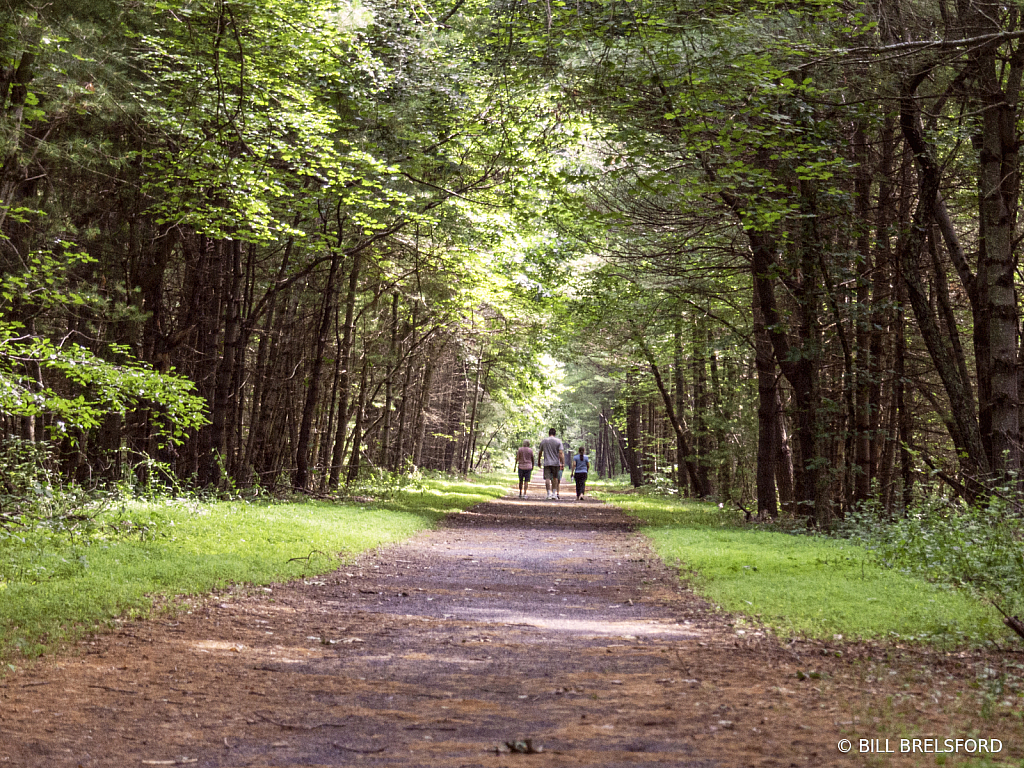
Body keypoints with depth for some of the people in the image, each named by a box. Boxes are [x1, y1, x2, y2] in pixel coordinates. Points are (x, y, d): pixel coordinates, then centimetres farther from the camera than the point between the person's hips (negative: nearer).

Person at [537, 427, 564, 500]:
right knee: (555, 478, 15)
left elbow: (540, 452, 11)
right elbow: (561, 453, -9)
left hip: (546, 463, 0)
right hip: (556, 463, 0)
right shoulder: (558, 441, -1)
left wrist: (539, 461, 25)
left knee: (547, 478, -4)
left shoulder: (543, 441, 4)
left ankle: (549, 493, -16)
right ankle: (554, 493, 16)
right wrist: (563, 464, -9)